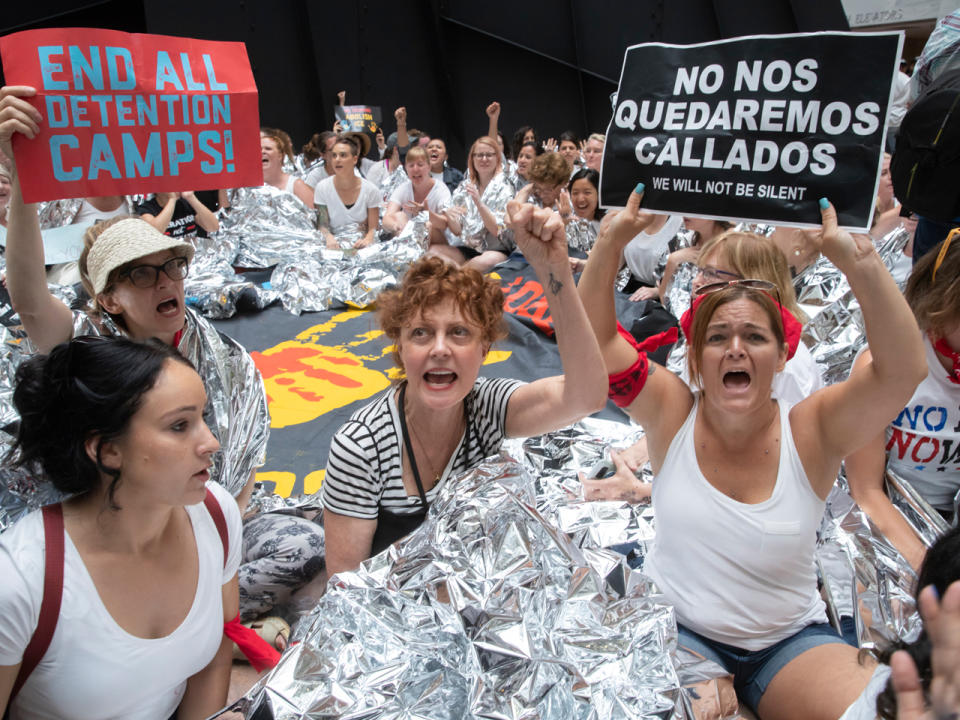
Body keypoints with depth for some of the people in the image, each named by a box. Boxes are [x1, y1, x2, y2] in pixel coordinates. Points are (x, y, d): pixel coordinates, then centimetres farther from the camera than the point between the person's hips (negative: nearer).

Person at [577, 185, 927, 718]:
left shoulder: (811, 429, -9)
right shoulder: (672, 413, -8)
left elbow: (902, 370, -24)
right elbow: (595, 337, -16)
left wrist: (857, 258, -33)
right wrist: (614, 238, -27)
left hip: (792, 640, 2)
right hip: (676, 627, -1)